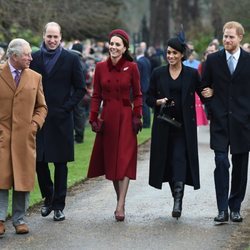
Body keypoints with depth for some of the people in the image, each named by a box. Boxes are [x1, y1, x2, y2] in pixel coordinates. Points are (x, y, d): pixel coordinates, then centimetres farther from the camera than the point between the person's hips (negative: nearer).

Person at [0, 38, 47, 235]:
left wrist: (35, 123, 0)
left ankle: (20, 219, 13)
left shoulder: (35, 77, 11)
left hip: (25, 136, 3)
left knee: (23, 180, 4)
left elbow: (41, 107, 17)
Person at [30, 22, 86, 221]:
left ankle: (59, 205, 10)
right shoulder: (34, 58, 6)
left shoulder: (71, 59, 0)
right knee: (39, 161, 3)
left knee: (60, 163, 3)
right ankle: (48, 198, 23)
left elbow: (80, 88, 3)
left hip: (61, 119, -2)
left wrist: (66, 108, -6)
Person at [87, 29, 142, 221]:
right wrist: (94, 117, -1)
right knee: (110, 159, 7)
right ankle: (120, 201, 19)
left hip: (126, 117, -3)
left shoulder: (132, 67, -2)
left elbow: (137, 95, 3)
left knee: (125, 160, -9)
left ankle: (121, 206, -12)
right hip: (107, 117, 3)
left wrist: (137, 116, -6)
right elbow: (96, 95, 7)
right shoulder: (101, 67, 4)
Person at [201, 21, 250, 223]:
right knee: (221, 163, -9)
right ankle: (222, 209, -8)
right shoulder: (213, 60, 4)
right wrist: (208, 94, -1)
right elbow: (205, 86, 15)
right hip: (220, 120, 0)